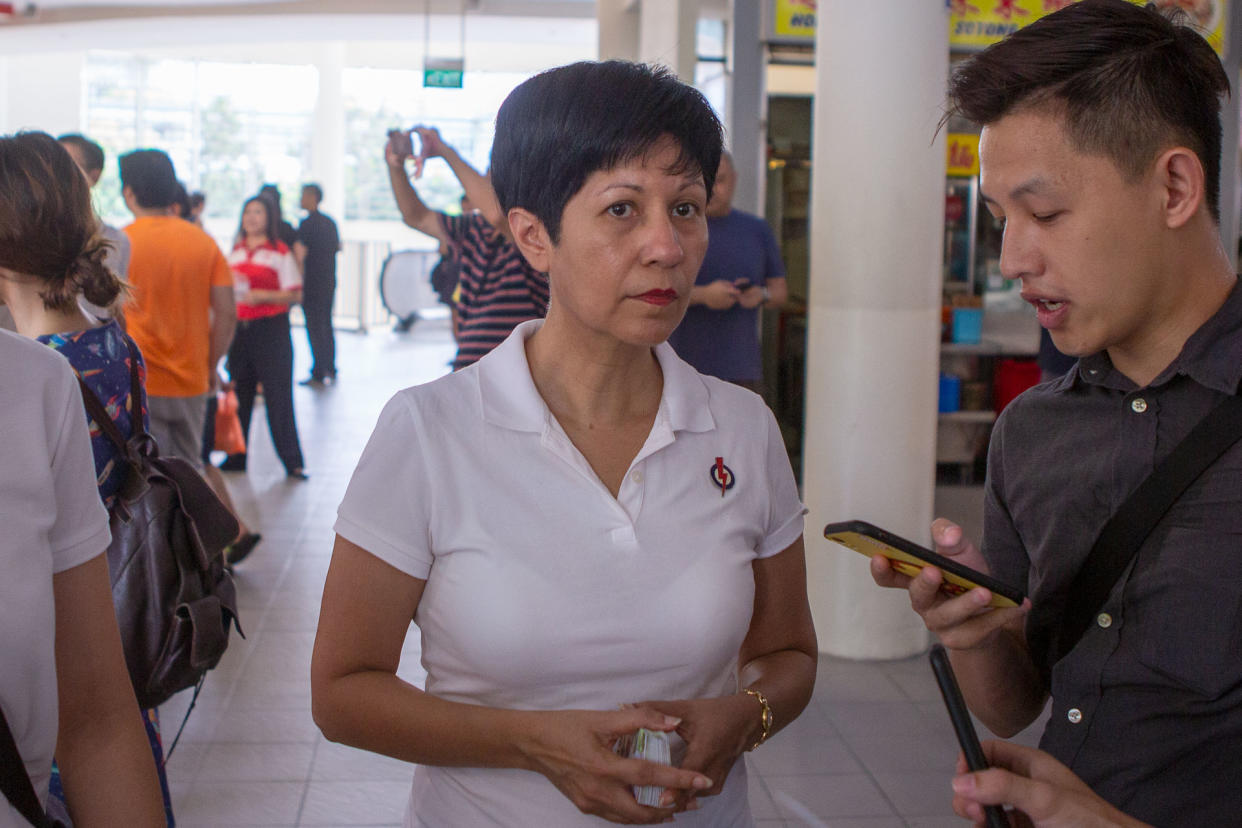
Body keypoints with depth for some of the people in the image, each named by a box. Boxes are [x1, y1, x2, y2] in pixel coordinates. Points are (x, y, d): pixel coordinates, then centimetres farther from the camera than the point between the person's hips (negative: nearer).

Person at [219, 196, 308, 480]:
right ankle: (236, 457, 19)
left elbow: (295, 295, -7)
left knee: (278, 395, -4)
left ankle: (292, 461, 2)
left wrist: (262, 296, -18)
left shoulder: (280, 252, -3)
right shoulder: (235, 251, 14)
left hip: (271, 329, -5)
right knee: (238, 392, 9)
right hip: (239, 327, 5)